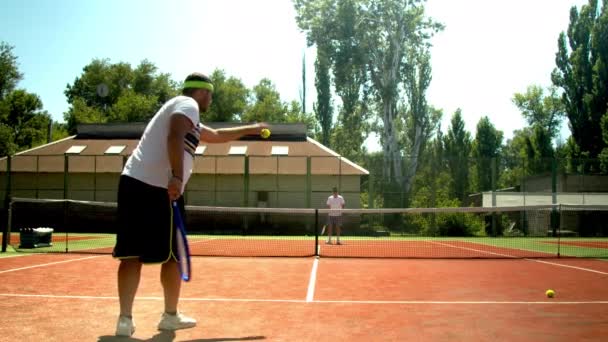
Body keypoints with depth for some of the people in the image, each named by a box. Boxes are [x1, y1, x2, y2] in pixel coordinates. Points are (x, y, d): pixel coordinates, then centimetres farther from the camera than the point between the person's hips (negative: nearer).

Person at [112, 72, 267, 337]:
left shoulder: (182, 109, 31)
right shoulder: (187, 105, 1)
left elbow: (216, 135, 43)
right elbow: (175, 137, -20)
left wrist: (250, 129, 49)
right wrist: (177, 177, -29)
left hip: (133, 182, 9)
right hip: (157, 189, -9)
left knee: (132, 254, 3)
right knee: (172, 254, 4)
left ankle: (125, 319, 1)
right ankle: (170, 316, 15)